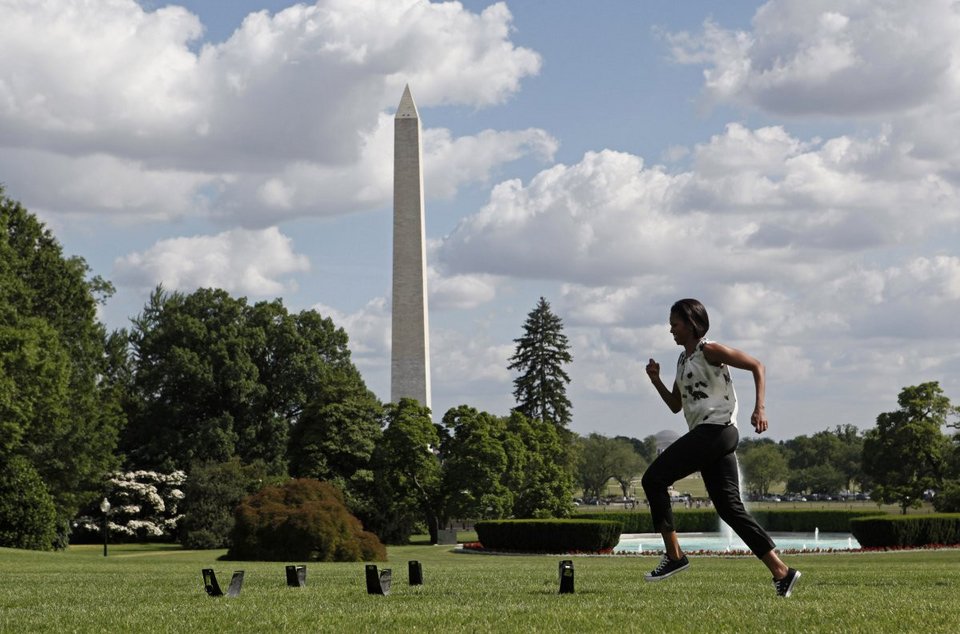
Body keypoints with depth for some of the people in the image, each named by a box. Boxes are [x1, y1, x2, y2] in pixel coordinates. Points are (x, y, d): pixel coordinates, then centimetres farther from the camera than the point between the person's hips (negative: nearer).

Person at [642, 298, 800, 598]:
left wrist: (759, 408, -17)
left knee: (653, 478, -11)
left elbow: (756, 366, -7)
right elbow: (675, 405, 27)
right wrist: (656, 381, 11)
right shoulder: (683, 359, 22)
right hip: (705, 436, 9)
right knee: (729, 507, 3)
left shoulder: (709, 351, -4)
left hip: (716, 430, -9)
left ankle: (674, 555, -9)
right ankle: (781, 571, 0)